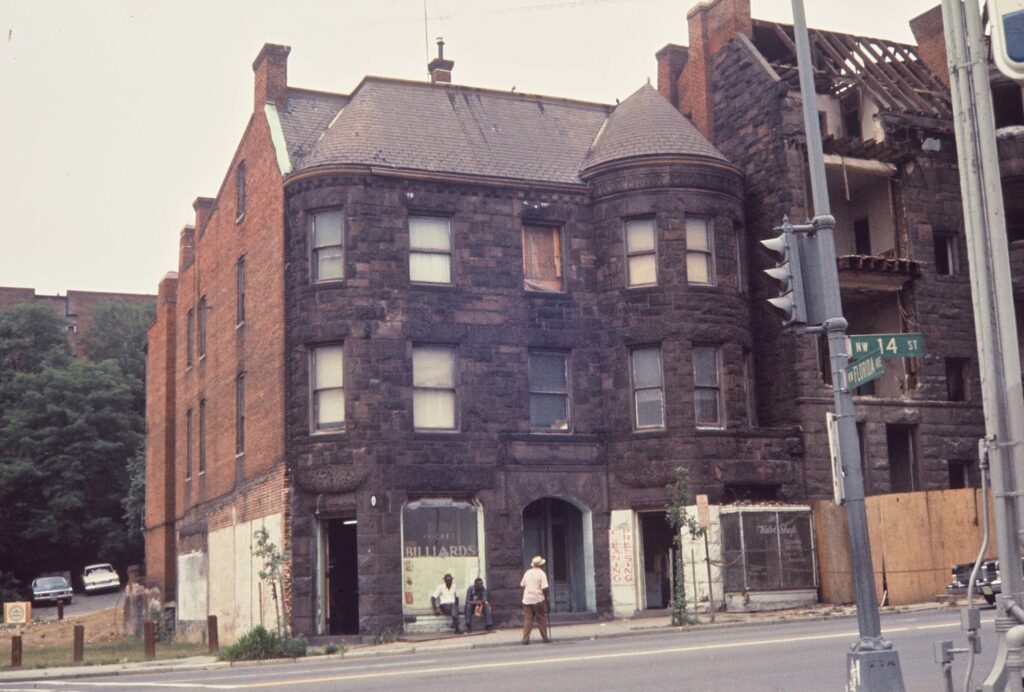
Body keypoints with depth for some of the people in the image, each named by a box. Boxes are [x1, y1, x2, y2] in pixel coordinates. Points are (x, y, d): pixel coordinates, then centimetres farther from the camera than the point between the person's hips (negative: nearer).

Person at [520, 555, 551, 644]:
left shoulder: (527, 572, 10)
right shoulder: (541, 573, -7)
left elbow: (522, 586, 14)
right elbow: (544, 588, -13)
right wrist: (546, 598, -2)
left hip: (527, 599, 4)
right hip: (538, 599, -4)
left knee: (527, 620, 4)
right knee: (541, 619, 6)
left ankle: (525, 639, -3)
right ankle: (545, 638, 10)